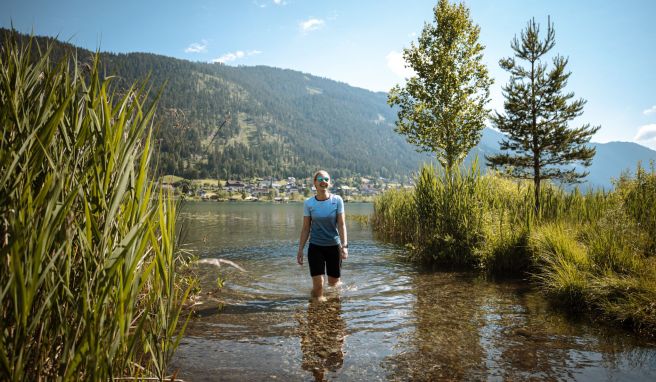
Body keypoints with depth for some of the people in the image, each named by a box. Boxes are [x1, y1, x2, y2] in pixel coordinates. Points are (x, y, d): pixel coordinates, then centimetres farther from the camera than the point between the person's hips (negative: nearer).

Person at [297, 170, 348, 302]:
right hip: (315, 247, 0)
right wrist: (300, 250, 2)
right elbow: (306, 228, 2)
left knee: (334, 283, 13)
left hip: (334, 246, 1)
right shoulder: (308, 203, -4)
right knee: (318, 284, -8)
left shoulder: (337, 200, -6)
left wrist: (344, 245, -16)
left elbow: (341, 224, -6)